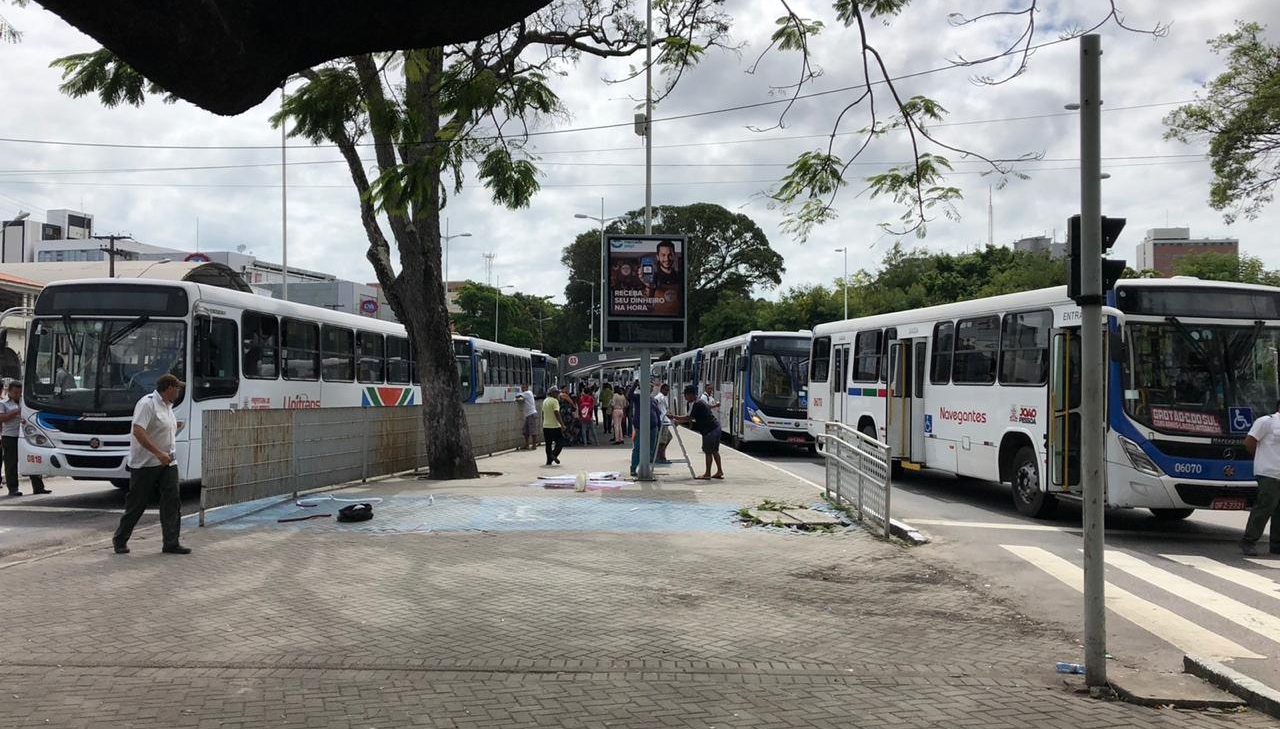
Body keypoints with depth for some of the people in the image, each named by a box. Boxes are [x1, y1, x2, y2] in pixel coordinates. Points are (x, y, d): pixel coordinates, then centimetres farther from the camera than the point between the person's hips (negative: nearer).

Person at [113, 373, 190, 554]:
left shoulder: (167, 406, 13)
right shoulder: (147, 403, -15)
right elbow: (138, 431, -25)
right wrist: (158, 453, -28)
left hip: (167, 462, 8)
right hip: (145, 463, -8)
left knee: (172, 501, -1)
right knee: (136, 504, 3)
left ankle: (171, 543, 0)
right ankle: (120, 540, 20)